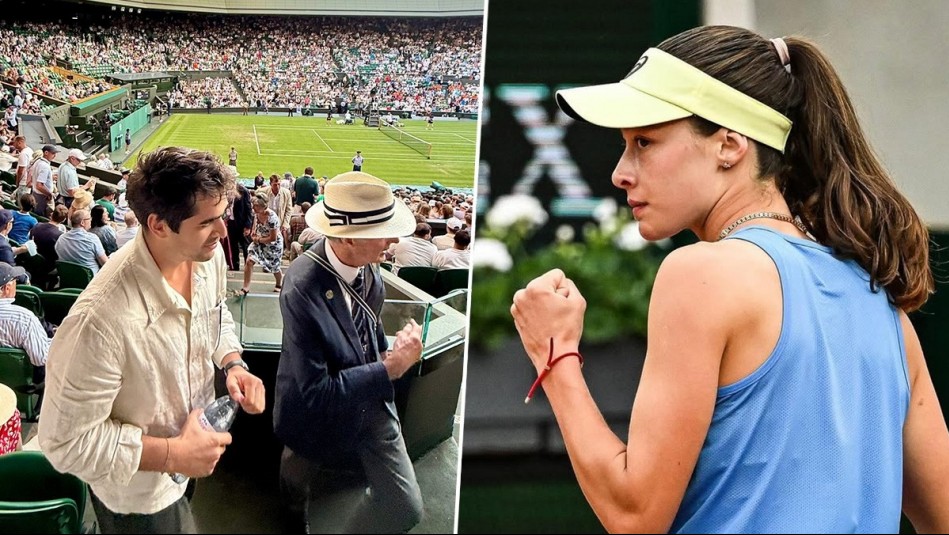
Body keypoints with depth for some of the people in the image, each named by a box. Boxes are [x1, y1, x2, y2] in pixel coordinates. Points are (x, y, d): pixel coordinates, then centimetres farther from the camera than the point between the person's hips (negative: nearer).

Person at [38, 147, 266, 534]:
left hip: (197, 457, 7)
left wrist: (232, 364, -10)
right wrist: (171, 455, -28)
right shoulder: (102, 319, -39)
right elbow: (66, 441, -31)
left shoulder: (208, 255, -15)